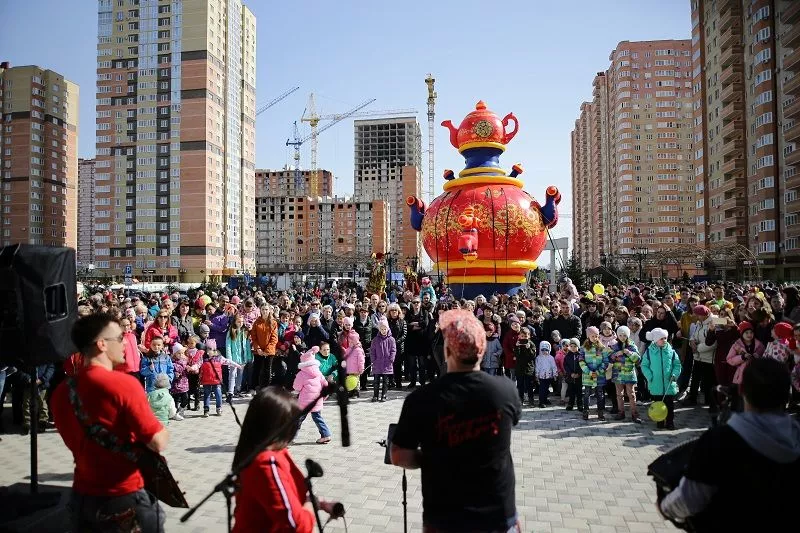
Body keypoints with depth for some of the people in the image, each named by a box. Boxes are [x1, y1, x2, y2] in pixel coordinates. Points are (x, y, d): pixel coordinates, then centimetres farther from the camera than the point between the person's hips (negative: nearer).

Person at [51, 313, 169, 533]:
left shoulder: (61, 392, -1)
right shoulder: (123, 383, -22)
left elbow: (76, 442, 13)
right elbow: (158, 443, -22)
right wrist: (162, 431, -1)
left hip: (82, 497, 6)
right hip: (126, 498, -6)